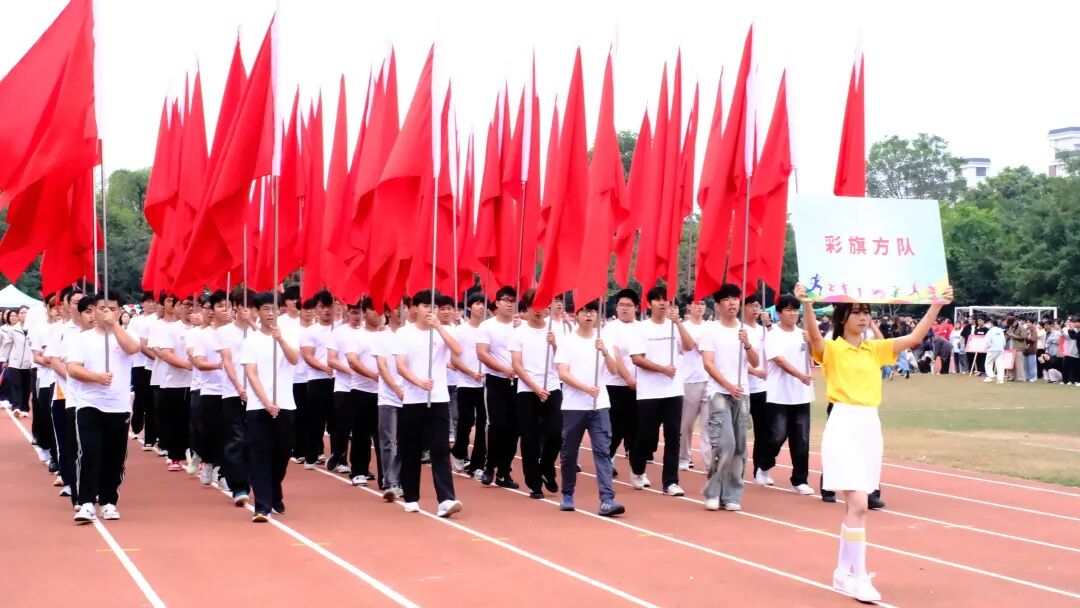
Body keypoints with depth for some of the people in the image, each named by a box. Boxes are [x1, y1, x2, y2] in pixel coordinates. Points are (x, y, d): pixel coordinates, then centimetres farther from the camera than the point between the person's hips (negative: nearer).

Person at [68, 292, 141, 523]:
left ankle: (109, 502, 19)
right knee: (90, 455, -11)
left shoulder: (124, 335, 6)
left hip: (119, 408, 1)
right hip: (90, 406, -1)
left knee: (114, 459, 7)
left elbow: (132, 348, -17)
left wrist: (114, 323, -16)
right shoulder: (82, 338, 5)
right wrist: (96, 377, -21)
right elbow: (72, 368, -6)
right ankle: (87, 504, -10)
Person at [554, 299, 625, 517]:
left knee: (602, 451, -9)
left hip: (599, 405, 1)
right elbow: (562, 374, -8)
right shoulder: (567, 341, 0)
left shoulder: (603, 340, 8)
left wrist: (605, 352, -16)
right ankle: (567, 495, 25)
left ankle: (607, 500, -17)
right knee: (569, 452, 8)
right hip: (573, 406, -1)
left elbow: (613, 370, 2)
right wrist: (586, 388, -21)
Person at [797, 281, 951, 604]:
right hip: (844, 425, -6)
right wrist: (806, 304, -42)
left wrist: (937, 305, -4)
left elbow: (914, 338, 6)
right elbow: (814, 336, -26)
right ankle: (859, 577, -5)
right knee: (857, 504, -12)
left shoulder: (875, 349, 12)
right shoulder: (831, 349, -4)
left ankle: (843, 572, 22)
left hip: (871, 426, 6)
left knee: (854, 504, 12)